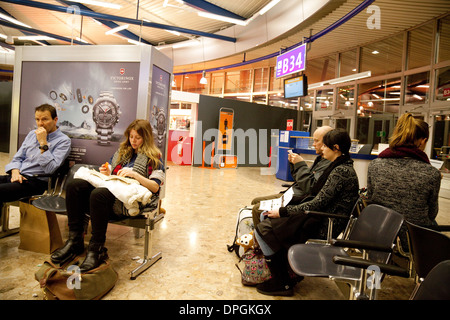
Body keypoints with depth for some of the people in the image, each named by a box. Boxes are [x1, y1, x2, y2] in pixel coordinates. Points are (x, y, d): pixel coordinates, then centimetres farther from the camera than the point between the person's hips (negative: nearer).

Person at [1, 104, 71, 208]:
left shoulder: (63, 141, -6)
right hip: (17, 176, 7)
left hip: (36, 181, -7)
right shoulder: (32, 134, 18)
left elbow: (50, 169, -16)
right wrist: (15, 172, -2)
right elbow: (18, 158, 19)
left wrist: (43, 143, -16)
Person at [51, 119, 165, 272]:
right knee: (74, 185, -17)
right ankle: (74, 240, -16)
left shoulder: (153, 157, 7)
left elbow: (155, 187, -4)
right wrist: (106, 173, 6)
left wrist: (134, 174, -14)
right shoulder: (122, 151, 27)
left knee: (98, 194, -36)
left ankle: (96, 250, -25)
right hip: (111, 188, 7)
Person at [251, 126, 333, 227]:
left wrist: (301, 165, -20)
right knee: (256, 201, 12)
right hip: (291, 194, 11)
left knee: (257, 209, -18)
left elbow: (310, 188, -26)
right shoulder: (320, 158, 15)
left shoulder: (329, 164, -19)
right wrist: (293, 164, 5)